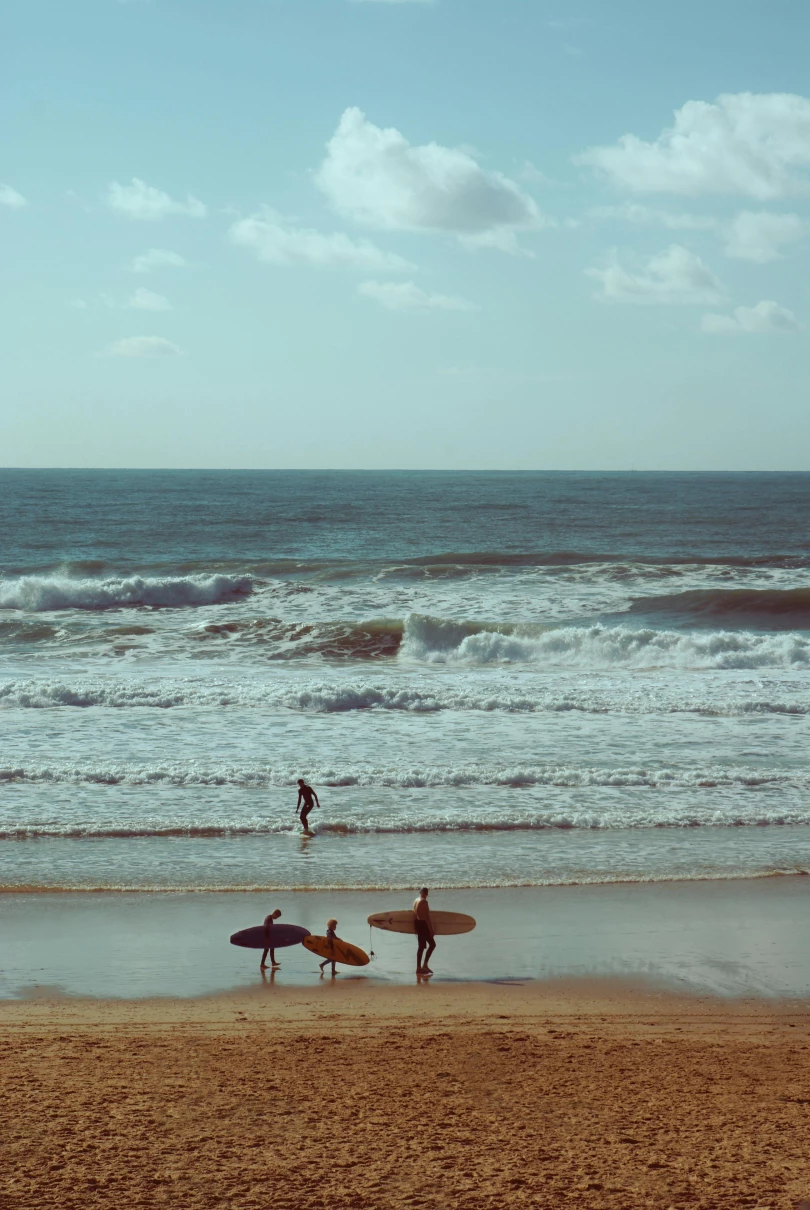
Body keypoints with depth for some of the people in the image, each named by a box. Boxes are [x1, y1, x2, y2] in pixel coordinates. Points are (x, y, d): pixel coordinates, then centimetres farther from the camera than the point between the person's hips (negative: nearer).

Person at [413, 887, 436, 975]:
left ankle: (419, 968, 15)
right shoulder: (424, 902, -16)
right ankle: (425, 965, -2)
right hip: (423, 924, -9)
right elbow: (427, 917, -19)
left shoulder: (416, 901, 11)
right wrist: (431, 929, -16)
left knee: (421, 946, 13)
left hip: (418, 923, 9)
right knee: (432, 944, -1)